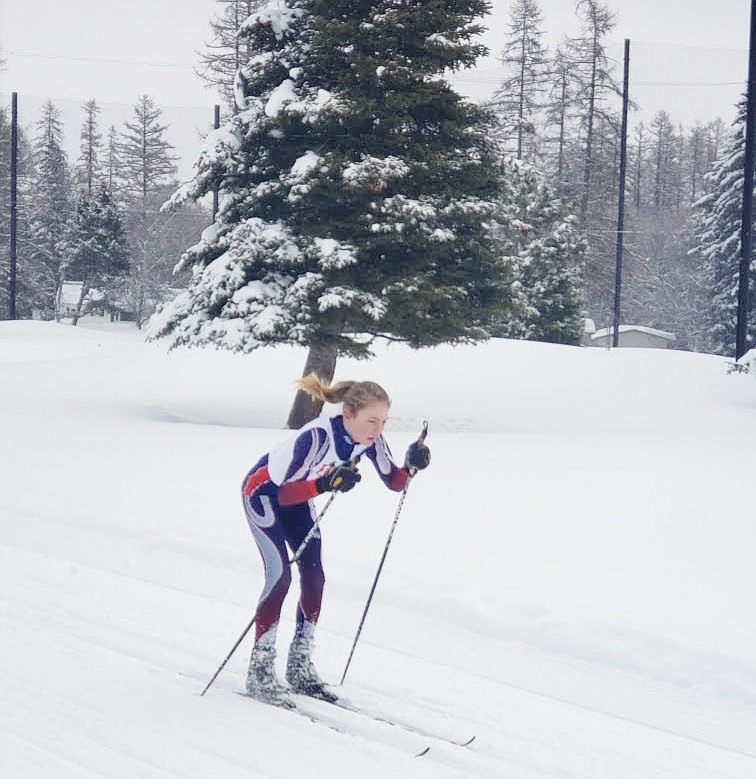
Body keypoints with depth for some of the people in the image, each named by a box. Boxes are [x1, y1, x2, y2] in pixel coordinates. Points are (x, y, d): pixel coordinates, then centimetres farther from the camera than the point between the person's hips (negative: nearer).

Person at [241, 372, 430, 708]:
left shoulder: (370, 439, -20)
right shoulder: (317, 437, -40)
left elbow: (394, 482, -10)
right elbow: (282, 493, -42)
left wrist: (411, 467, -30)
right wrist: (324, 484, -56)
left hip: (297, 495, 7)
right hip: (264, 490, -7)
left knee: (314, 576, 0)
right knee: (280, 574, -17)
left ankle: (300, 666, 14)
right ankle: (260, 671, -9)